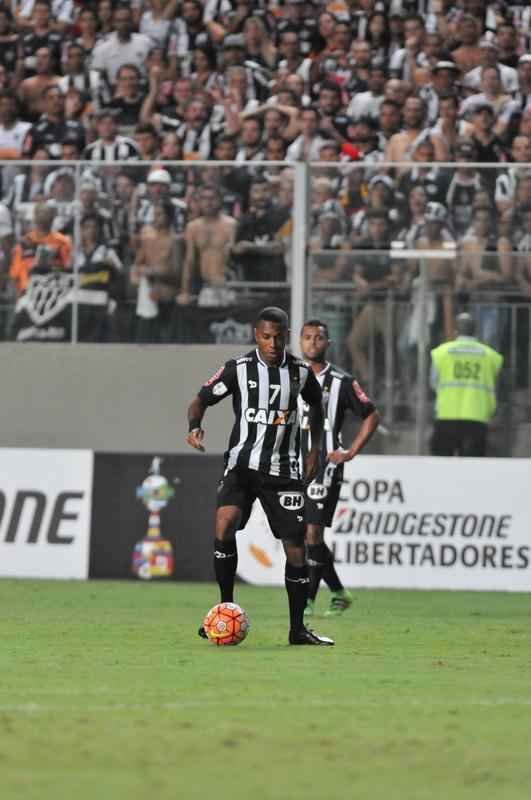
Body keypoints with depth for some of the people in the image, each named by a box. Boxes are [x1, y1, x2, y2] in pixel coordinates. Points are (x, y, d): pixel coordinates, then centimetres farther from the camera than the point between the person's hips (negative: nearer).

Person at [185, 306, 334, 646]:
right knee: (224, 525, -25)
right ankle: (226, 610, -12)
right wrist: (195, 425, -19)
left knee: (296, 546, -3)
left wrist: (315, 448, 15)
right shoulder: (239, 368, -4)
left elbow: (316, 404, 22)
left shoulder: (300, 372, 2)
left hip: (283, 469, 2)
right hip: (242, 462, -2)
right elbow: (201, 400, 2)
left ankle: (298, 628, 11)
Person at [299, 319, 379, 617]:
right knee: (304, 534, 6)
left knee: (313, 532, -11)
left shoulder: (342, 382, -2)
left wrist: (351, 453, -3)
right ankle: (339, 593, 20)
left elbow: (372, 416, 4)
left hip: (325, 467, -5)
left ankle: (307, 600, -8)